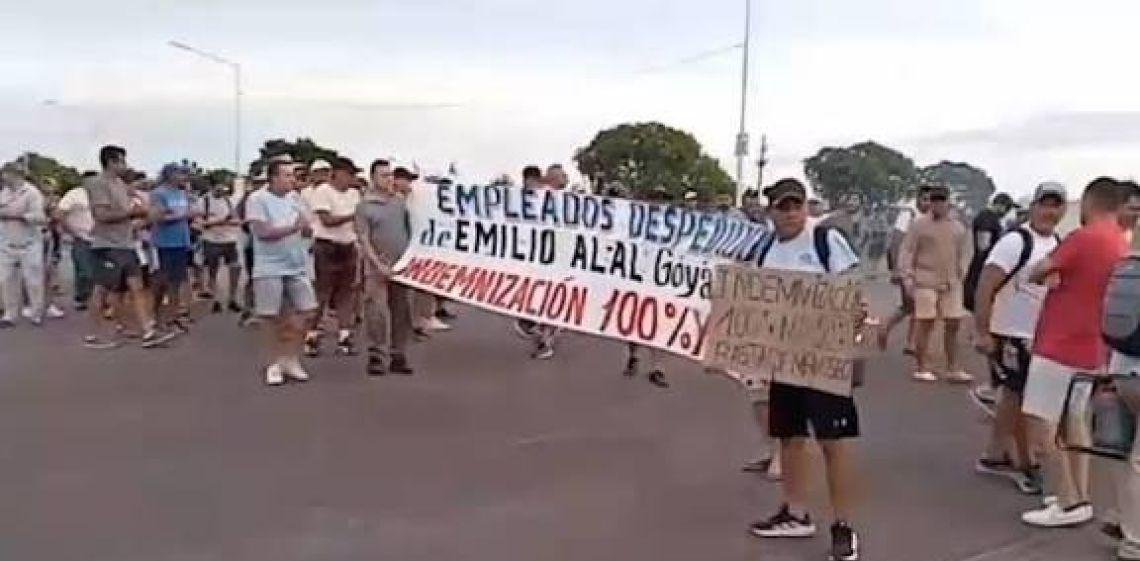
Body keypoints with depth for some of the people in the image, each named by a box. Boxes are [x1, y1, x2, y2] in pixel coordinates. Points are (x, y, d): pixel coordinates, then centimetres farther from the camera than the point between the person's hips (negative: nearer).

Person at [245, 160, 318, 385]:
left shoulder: (293, 197, 7)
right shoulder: (257, 199, -10)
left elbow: (307, 231, 7)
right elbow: (263, 232, -19)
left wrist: (306, 226, -16)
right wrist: (293, 227, -22)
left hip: (297, 266, 5)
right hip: (270, 269, -5)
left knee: (306, 313, 3)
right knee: (274, 318, 3)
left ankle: (291, 359, 18)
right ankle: (273, 365, 18)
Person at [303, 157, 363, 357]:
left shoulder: (354, 194, 12)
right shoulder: (322, 191, -8)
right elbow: (327, 220, -16)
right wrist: (352, 216, -17)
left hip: (348, 247, 6)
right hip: (326, 247, -6)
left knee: (347, 293, 6)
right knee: (321, 293, -1)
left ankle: (344, 336, 12)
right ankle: (312, 335, 7)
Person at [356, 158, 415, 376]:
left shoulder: (400, 201, 9)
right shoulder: (364, 206, -2)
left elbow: (411, 231, 14)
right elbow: (364, 240, -6)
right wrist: (379, 265, -14)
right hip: (377, 269, -4)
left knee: (402, 312, 6)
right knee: (377, 313, -6)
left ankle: (397, 356, 16)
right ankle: (377, 356, 5)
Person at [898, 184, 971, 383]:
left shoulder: (958, 228, 15)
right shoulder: (919, 225, 0)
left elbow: (962, 255, 23)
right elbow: (906, 252, -2)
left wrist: (963, 277, 15)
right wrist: (908, 277, -10)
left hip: (951, 284, 5)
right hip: (926, 282, -5)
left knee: (953, 325, 6)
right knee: (925, 324, -3)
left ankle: (953, 369, 15)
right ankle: (922, 368, 6)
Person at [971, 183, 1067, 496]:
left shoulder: (1059, 245, 8)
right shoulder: (1016, 241, -18)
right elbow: (984, 286, -23)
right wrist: (981, 332, -26)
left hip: (1038, 337, 8)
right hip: (1010, 335, -8)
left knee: (1013, 398, 15)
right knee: (1020, 400, 0)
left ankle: (993, 456, 27)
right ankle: (1024, 464, 14)